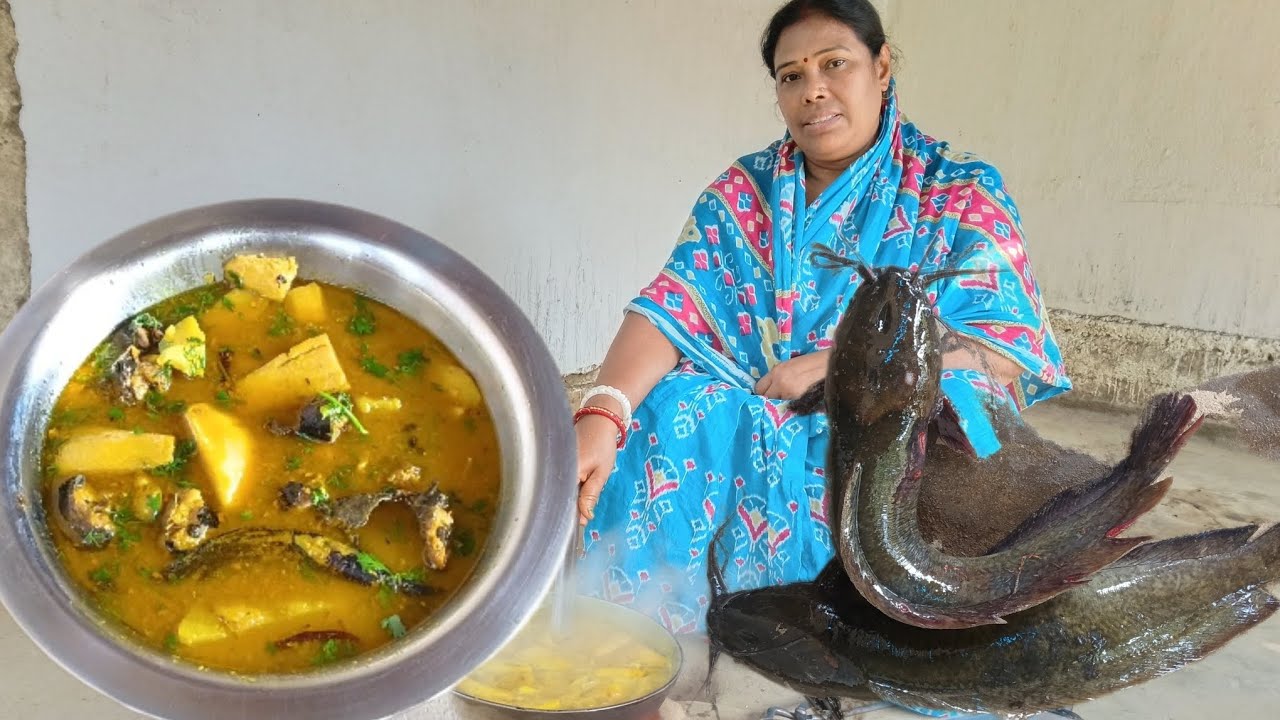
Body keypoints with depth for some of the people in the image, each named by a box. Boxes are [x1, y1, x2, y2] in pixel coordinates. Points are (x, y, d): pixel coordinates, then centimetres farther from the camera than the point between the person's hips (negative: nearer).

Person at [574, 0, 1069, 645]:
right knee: (663, 419, -26)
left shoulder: (960, 193, -1)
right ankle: (664, 630, -6)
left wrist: (835, 366, -21)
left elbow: (1004, 353, -11)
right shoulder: (743, 192, 6)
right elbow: (671, 310, -8)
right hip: (755, 425, 3)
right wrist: (599, 419, -27)